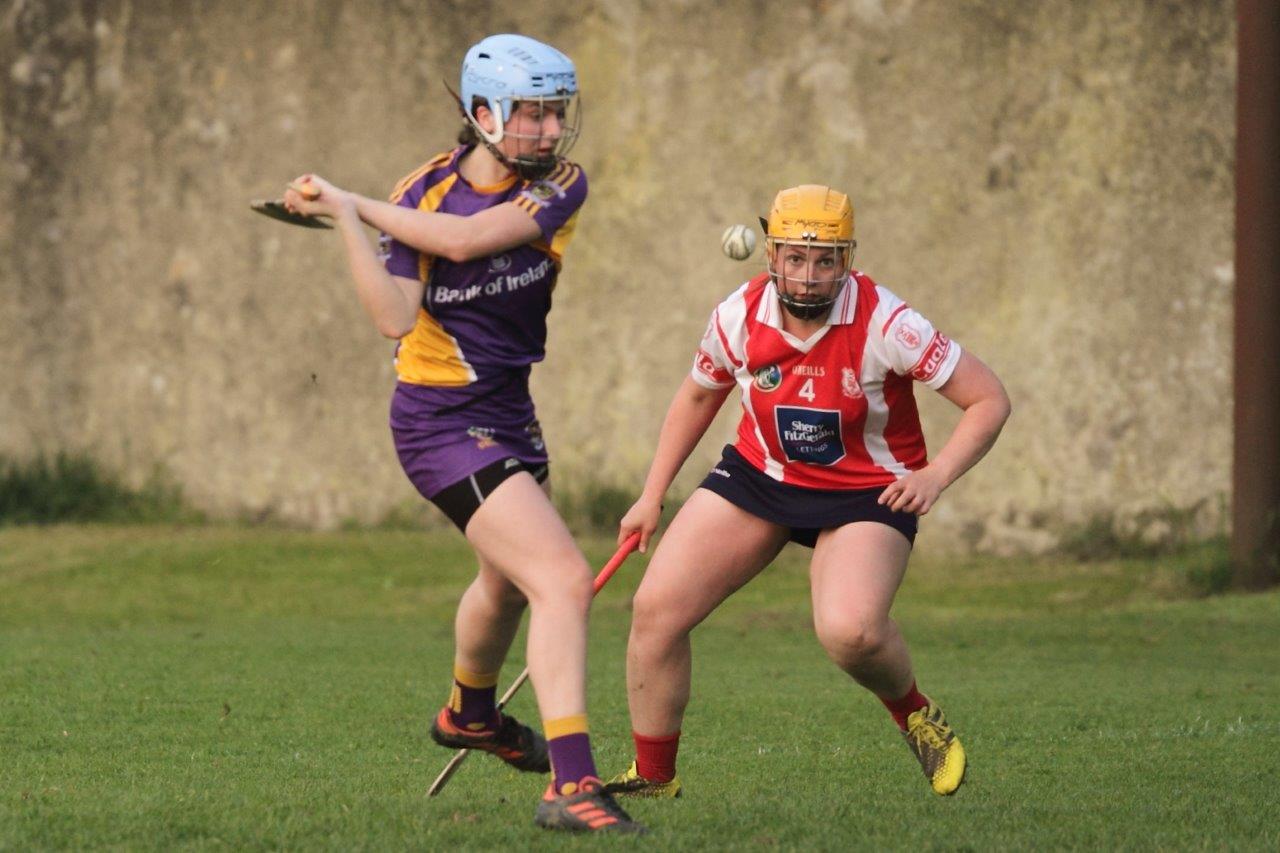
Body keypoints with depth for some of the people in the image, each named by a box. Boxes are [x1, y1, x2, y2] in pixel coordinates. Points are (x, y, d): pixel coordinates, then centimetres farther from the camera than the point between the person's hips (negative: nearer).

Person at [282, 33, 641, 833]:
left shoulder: (560, 185, -9)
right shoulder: (423, 192, -15)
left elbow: (467, 237, -26)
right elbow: (396, 317, -26)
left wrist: (352, 201, -22)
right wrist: (346, 219, -30)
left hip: (508, 407, 7)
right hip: (445, 423, -7)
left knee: (511, 578, 30)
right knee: (564, 581, -22)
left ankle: (470, 712, 60)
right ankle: (572, 784, -26)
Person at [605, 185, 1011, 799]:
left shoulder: (883, 325, -23)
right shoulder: (739, 317, -11)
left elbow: (989, 401, -19)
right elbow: (698, 397, 11)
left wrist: (935, 475, -33)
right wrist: (652, 495, 11)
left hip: (867, 490, -4)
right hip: (759, 474, 4)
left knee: (850, 631, -30)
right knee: (656, 609, -9)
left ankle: (915, 715, 5)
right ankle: (652, 775, 9)